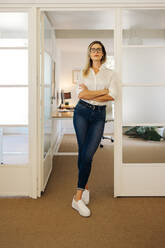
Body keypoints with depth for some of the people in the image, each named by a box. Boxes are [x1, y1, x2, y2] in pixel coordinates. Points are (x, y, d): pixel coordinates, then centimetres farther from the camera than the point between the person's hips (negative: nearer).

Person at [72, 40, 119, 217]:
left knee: (88, 155, -10)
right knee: (83, 153, -2)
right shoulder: (84, 72, 10)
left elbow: (112, 96, -7)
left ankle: (78, 197, -6)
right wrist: (103, 91, -7)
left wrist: (89, 94, -8)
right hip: (82, 112, 1)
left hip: (99, 115, -1)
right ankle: (85, 187, 17)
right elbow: (80, 93, -5)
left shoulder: (111, 73, 8)